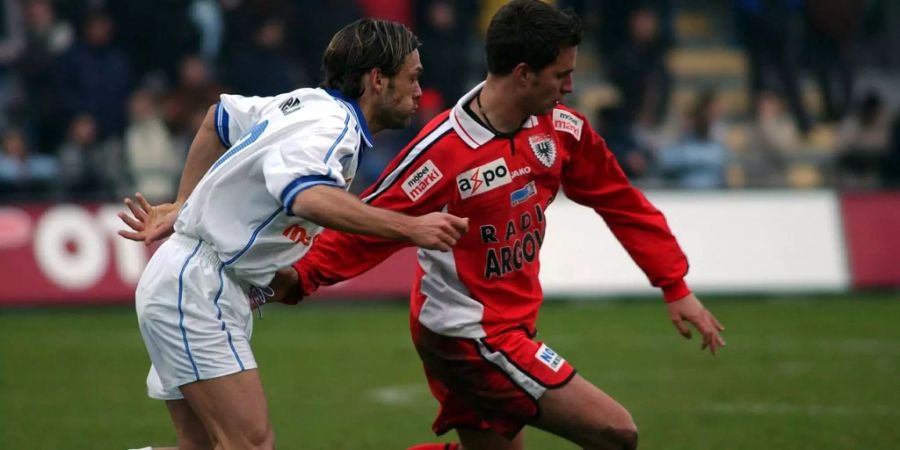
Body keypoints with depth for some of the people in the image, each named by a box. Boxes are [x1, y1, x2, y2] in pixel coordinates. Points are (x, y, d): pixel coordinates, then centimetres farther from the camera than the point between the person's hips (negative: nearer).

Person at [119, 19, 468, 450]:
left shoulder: (307, 103, 9)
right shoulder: (331, 127, -20)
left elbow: (220, 118, 25)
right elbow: (310, 198, -42)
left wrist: (183, 206, 27)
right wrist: (410, 228, -43)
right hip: (196, 287, -10)